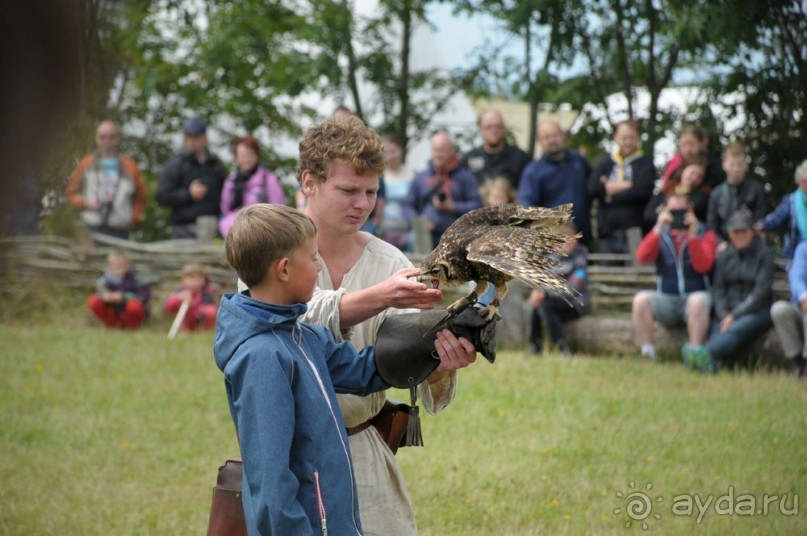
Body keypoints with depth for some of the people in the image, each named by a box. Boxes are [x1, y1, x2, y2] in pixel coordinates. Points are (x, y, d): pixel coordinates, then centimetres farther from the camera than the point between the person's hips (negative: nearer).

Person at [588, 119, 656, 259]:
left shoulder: (645, 163, 5)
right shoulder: (604, 164, 14)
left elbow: (642, 190, -11)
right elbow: (592, 188, -3)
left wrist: (610, 191, -3)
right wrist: (626, 185, -7)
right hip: (607, 233, 3)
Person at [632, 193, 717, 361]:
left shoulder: (705, 234, 7)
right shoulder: (661, 235, 13)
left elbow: (703, 266, -10)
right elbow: (642, 256, -6)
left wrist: (692, 236, -17)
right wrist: (658, 229, -15)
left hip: (696, 296, -2)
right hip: (666, 299, 2)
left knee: (697, 301, -38)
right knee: (641, 299, -28)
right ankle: (647, 354, -30)